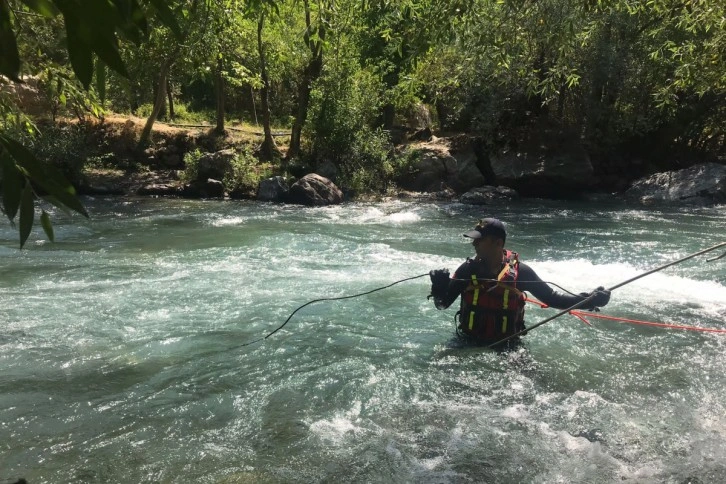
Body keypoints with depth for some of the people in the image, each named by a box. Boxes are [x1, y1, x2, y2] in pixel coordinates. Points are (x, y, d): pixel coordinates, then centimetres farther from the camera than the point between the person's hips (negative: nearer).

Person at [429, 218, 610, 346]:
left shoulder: (520, 271, -8)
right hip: (468, 343, 1)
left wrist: (588, 300, -14)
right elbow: (443, 304, -2)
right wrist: (439, 288, -25)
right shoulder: (468, 269, -5)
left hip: (505, 346, 0)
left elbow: (550, 298, -1)